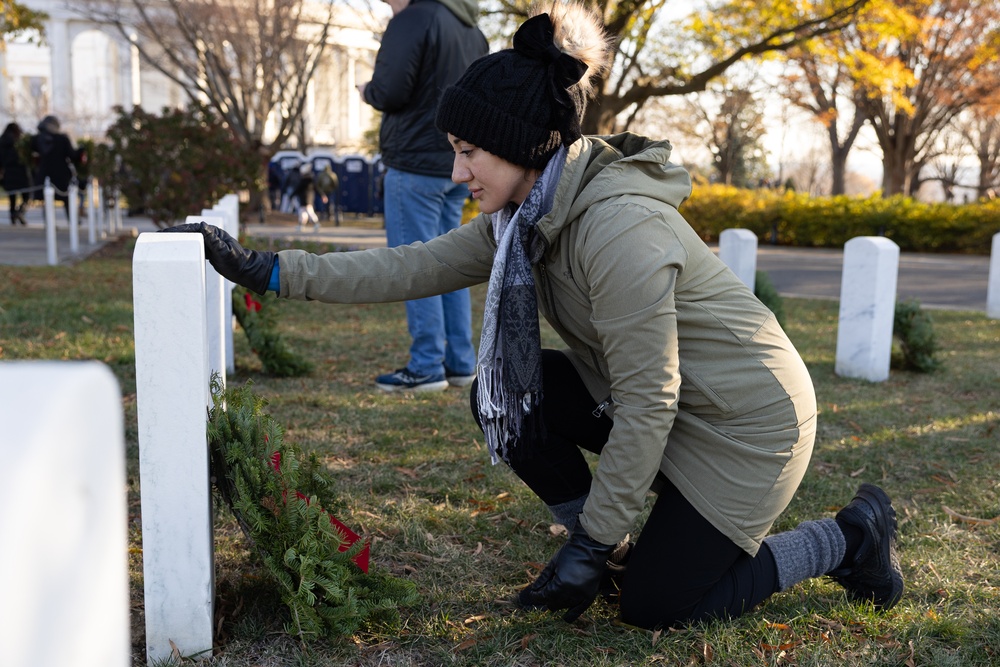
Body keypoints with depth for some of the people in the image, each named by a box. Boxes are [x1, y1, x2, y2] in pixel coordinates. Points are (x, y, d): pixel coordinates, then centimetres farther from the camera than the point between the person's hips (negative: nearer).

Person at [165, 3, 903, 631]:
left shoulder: (619, 229, -30)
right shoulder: (528, 214, -3)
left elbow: (646, 405, -28)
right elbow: (414, 268, -4)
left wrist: (595, 539, -20)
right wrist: (270, 270, -7)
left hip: (748, 419, -8)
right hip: (666, 404, 8)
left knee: (652, 604, -3)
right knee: (505, 396, -5)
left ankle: (850, 535, 13)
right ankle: (618, 546, 11)